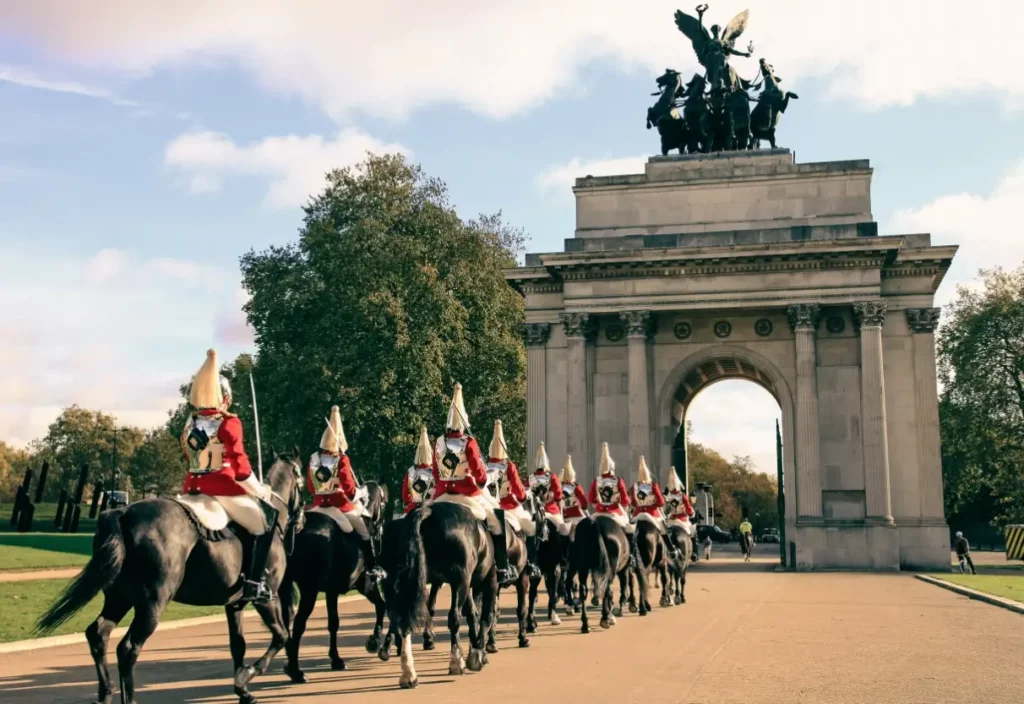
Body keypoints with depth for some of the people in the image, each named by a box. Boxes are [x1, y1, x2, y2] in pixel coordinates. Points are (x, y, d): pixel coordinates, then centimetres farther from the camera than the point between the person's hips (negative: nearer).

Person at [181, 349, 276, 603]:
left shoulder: (190, 423, 10)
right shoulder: (228, 423, -10)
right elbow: (240, 465, -15)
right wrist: (259, 491, -2)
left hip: (192, 487, 7)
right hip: (222, 489, -7)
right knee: (266, 522, 3)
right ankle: (254, 583, -7)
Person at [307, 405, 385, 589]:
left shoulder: (313, 459, 5)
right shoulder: (341, 460, -11)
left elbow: (310, 487, 12)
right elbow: (350, 489, -13)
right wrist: (355, 496, 5)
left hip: (318, 506, 5)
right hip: (340, 507, -5)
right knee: (364, 533, 9)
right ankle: (372, 569, 7)